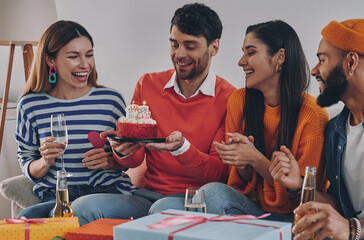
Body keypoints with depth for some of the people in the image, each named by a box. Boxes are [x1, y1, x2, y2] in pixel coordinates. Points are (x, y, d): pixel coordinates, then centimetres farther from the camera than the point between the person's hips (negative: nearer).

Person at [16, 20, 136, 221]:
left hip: (108, 191, -1)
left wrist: (109, 161, -9)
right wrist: (45, 162, -12)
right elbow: (26, 165, 11)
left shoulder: (111, 99, 3)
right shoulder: (30, 105, 4)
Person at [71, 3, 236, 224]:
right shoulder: (148, 84, 9)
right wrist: (124, 152, -14)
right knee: (83, 207, -23)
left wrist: (181, 148, -26)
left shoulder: (229, 99, -5)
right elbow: (135, 160, 11)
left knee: (165, 209, -38)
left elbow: (220, 174, -9)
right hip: (149, 194, 4)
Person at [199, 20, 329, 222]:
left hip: (291, 218, -5)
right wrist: (242, 164, -16)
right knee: (213, 191, -28)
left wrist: (255, 159, -22)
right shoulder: (239, 100, 3)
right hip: (253, 208, 5)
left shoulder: (313, 114, -12)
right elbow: (244, 181, 8)